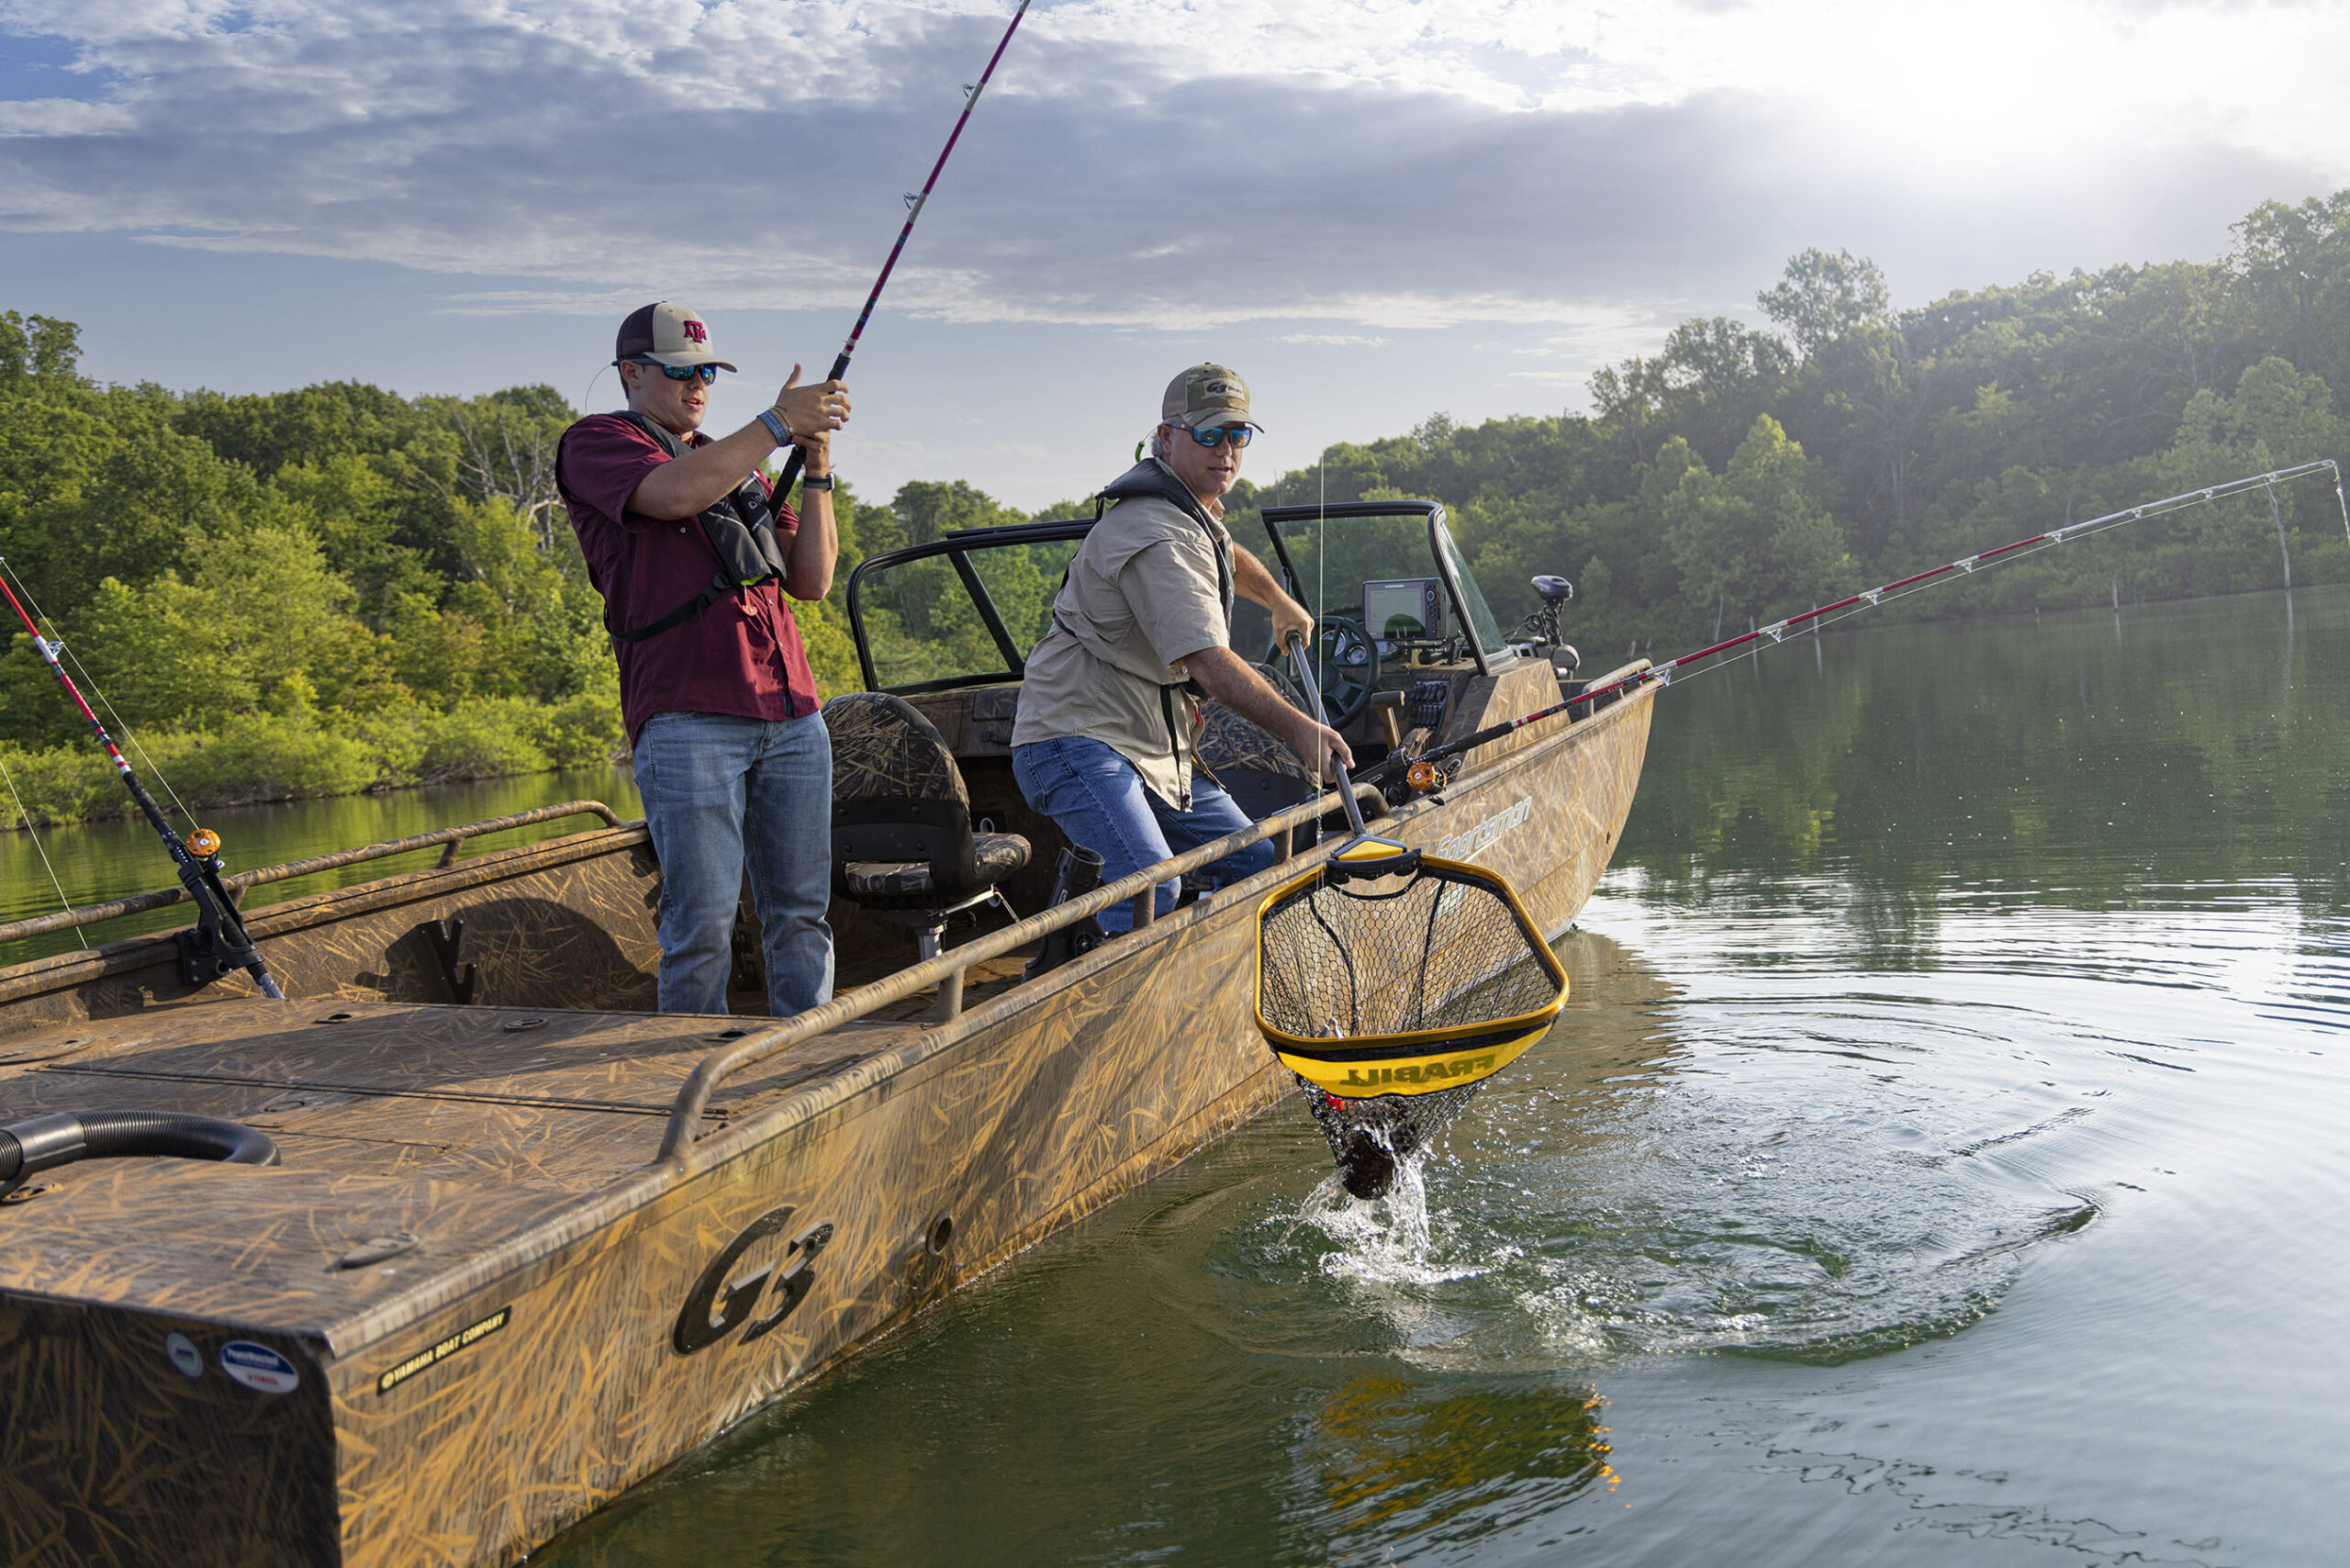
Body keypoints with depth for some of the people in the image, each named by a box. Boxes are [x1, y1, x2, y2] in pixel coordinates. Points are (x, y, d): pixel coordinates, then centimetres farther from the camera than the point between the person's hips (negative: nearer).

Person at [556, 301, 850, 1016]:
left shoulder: (738, 467, 27)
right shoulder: (595, 444, 9)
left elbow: (813, 579, 17)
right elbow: (676, 493, -14)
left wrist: (817, 466, 8)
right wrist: (777, 421, -8)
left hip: (792, 713, 6)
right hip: (686, 716, -6)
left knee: (800, 911, 3)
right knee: (703, 924, -10)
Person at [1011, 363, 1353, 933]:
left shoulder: (1196, 507, 14)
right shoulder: (1157, 535, -21)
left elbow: (1225, 556, 41)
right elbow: (1211, 664, -30)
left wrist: (1281, 602, 50)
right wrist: (1296, 727, -36)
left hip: (1151, 746, 10)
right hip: (1077, 740, -10)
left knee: (1254, 860, 6)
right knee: (1150, 886, -31)